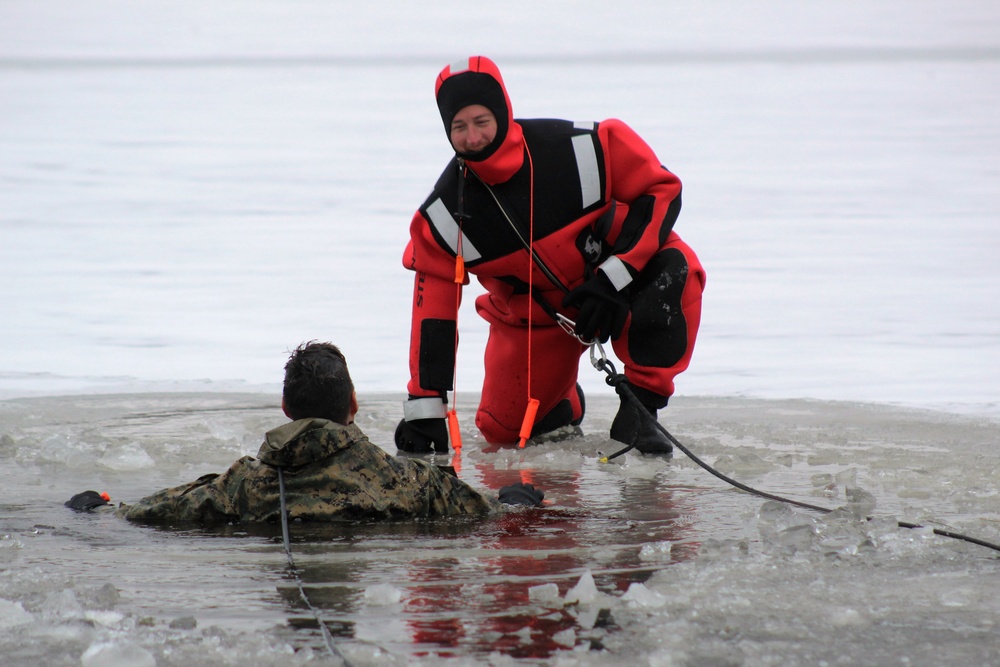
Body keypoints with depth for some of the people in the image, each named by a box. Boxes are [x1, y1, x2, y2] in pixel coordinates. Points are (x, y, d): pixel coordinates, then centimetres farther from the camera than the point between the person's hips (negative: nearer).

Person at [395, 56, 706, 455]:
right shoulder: (443, 216, -18)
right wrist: (424, 409, -16)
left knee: (675, 272, -34)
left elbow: (661, 190, -18)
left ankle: (639, 409, -21)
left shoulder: (583, 148, -27)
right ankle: (559, 407, 32)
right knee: (502, 429, -5)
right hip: (530, 313, 2)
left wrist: (613, 279, -26)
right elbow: (432, 310, -12)